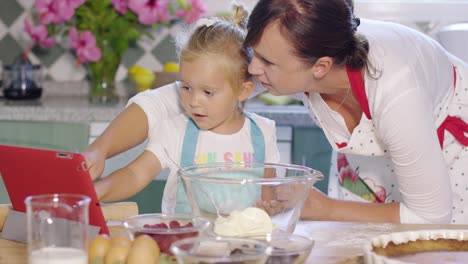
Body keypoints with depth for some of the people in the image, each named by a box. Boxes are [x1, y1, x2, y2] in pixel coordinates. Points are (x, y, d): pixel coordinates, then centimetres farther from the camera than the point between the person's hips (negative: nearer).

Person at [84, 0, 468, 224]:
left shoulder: (394, 93, -44)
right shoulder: (280, 56, -31)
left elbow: (432, 215, -30)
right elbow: (165, 100, -22)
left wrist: (325, 209, -25)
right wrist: (99, 151, -36)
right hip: (365, 154, 4)